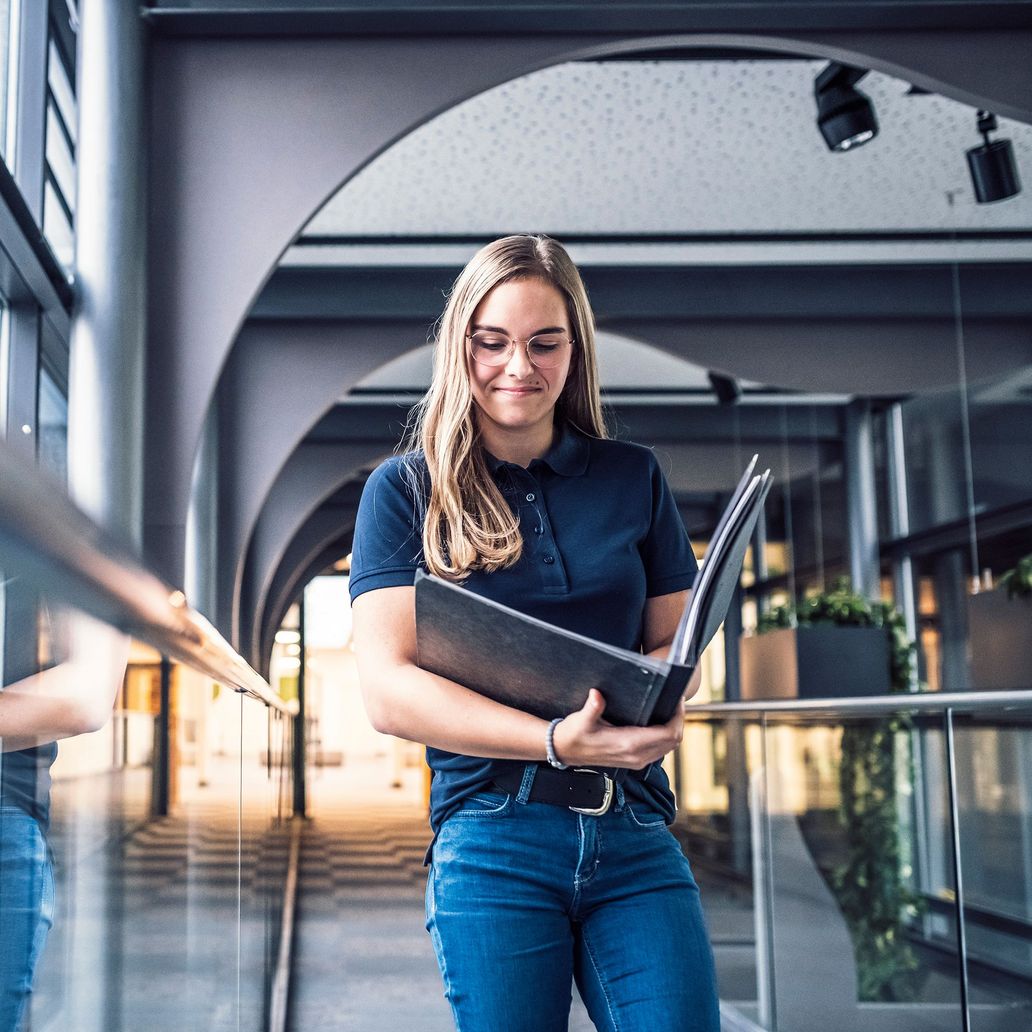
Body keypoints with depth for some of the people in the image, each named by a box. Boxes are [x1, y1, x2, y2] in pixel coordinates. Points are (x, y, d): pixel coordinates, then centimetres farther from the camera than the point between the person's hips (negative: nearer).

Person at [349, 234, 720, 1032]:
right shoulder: (407, 488, 3)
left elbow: (676, 641, 15)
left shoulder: (634, 479, 12)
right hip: (491, 839, -2)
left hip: (634, 835, 2)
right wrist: (558, 741, -19)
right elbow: (388, 690, -6)